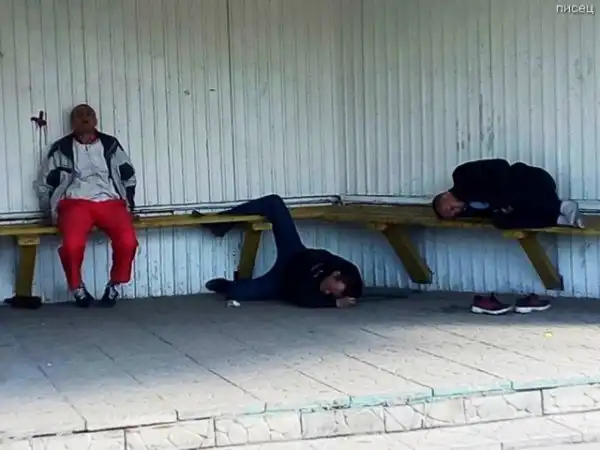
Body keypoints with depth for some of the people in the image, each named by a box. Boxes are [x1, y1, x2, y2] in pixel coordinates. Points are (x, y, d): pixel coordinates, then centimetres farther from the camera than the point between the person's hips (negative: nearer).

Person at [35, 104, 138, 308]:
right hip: (75, 202, -1)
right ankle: (77, 288, -5)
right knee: (72, 244, -35)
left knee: (128, 241, -30)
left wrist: (129, 204, 16)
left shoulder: (111, 145, 17)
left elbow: (129, 176, 25)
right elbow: (45, 183, 18)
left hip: (110, 201, 1)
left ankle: (114, 285, -3)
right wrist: (52, 210, 10)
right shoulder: (61, 149, 12)